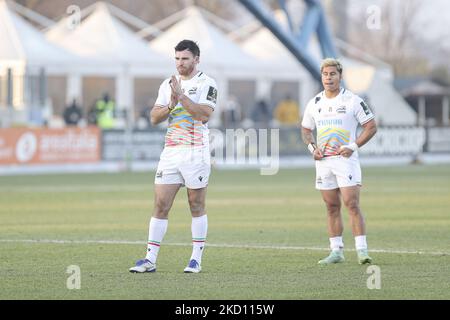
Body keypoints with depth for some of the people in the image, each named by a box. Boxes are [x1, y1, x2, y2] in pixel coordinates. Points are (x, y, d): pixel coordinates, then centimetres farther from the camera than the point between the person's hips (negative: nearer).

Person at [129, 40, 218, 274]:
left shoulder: (207, 84, -4)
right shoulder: (167, 85, 13)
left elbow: (204, 115, -18)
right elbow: (155, 118, 7)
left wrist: (181, 96, -20)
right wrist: (171, 104, -9)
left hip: (196, 152, -5)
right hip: (170, 152, 5)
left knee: (197, 206, 2)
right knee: (160, 206, 0)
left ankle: (196, 259, 8)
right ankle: (150, 259, 0)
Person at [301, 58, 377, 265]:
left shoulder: (352, 101, -4)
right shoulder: (314, 103, 10)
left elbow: (371, 126, -2)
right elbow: (306, 130, 21)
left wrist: (353, 146, -12)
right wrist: (312, 147, 2)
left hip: (345, 160, -5)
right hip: (323, 161, 5)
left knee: (352, 204, -13)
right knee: (332, 207, 7)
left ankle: (362, 250, -14)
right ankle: (336, 251, 12)